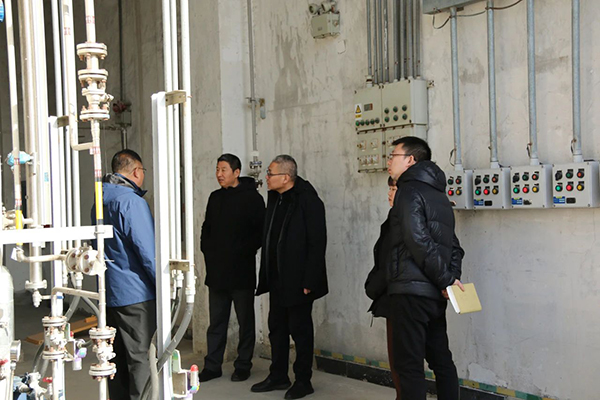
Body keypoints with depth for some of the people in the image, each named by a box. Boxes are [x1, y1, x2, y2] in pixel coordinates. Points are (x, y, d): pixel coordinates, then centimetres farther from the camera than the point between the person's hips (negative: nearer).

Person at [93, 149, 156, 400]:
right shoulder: (131, 200, -14)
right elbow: (146, 248, -18)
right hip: (136, 294, -8)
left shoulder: (100, 201, 12)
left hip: (109, 294, 8)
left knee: (118, 358, 15)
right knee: (142, 359, -4)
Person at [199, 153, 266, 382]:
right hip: (216, 270, 6)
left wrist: (243, 252, -16)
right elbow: (207, 227, 20)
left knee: (245, 320, 6)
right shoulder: (215, 197, 12)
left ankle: (243, 365, 16)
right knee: (216, 321, 10)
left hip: (241, 270, -5)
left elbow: (260, 231, -12)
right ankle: (212, 366, 17)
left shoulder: (252, 198, -7)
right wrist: (207, 249, 6)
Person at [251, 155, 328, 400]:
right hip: (277, 278, 8)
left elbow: (317, 243, -17)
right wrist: (265, 274, 9)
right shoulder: (274, 198, 8)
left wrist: (309, 281, -19)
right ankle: (278, 376, 27)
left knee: (300, 329, 3)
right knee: (277, 328, 15)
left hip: (298, 280, -8)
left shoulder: (307, 200, -15)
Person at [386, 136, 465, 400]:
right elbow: (453, 245, 19)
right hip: (435, 295, 9)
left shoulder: (410, 191, -8)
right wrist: (451, 277, 9)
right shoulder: (438, 194, 20)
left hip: (411, 291, -9)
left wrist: (446, 280, -13)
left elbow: (419, 242, -18)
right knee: (441, 360, 15)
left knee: (408, 364, -6)